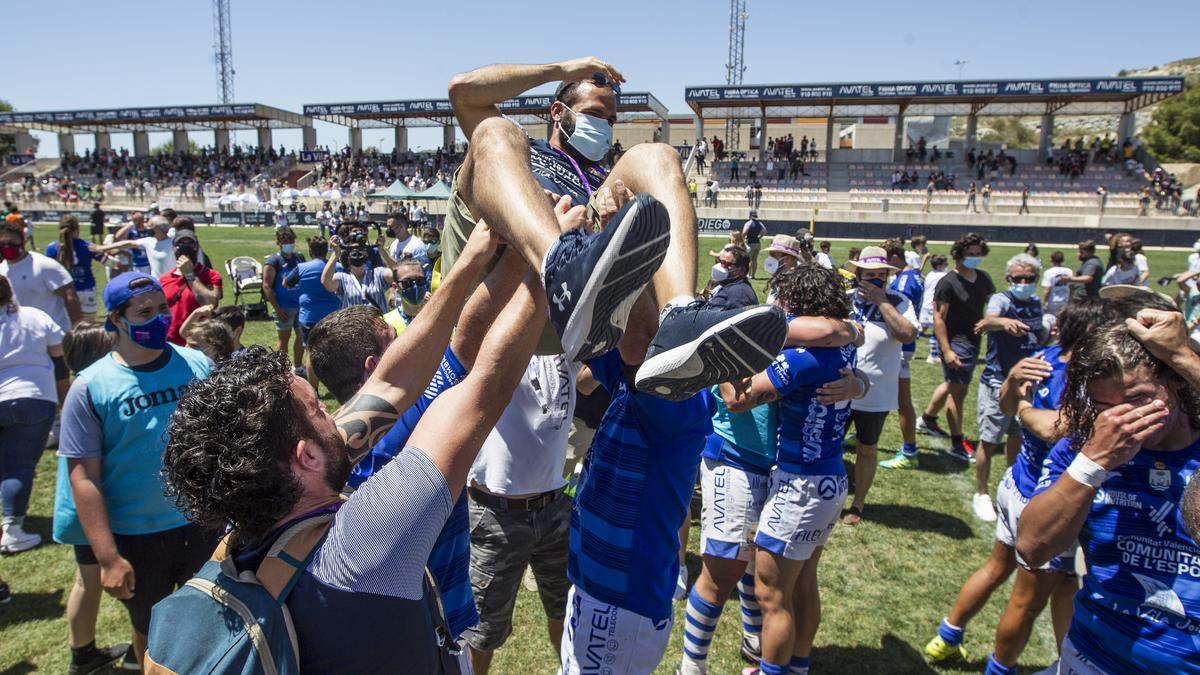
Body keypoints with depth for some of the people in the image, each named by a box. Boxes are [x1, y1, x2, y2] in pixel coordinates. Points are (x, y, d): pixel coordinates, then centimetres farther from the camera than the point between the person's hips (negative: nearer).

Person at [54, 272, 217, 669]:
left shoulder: (197, 365, -4)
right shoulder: (91, 386, -12)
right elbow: (84, 476, -12)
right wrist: (108, 557, -15)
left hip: (202, 522, 2)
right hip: (135, 535, -2)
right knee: (152, 631, 20)